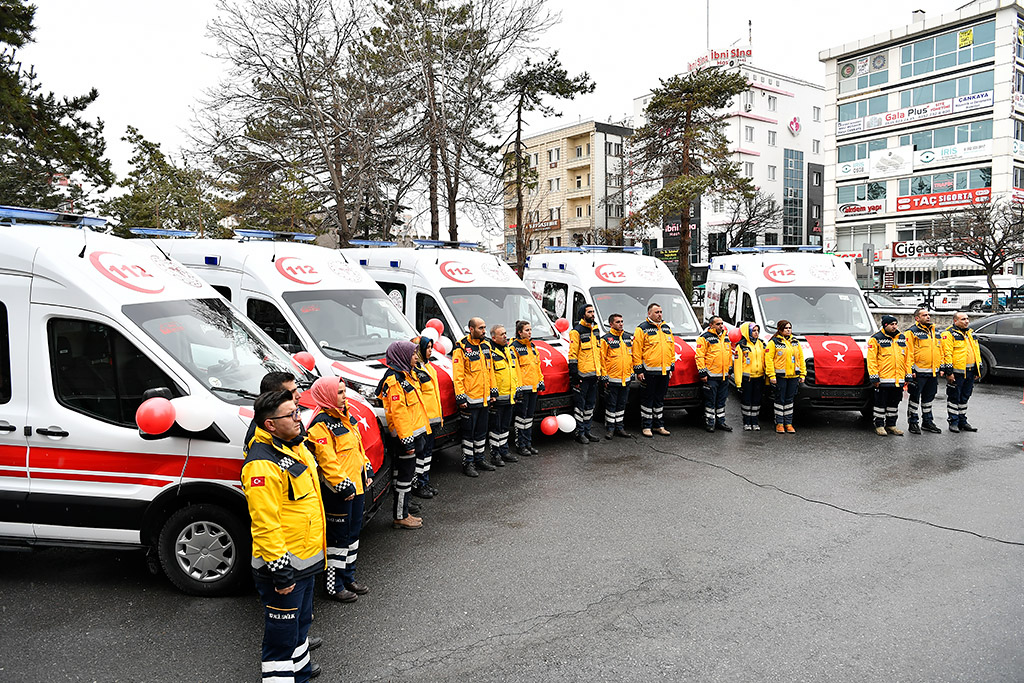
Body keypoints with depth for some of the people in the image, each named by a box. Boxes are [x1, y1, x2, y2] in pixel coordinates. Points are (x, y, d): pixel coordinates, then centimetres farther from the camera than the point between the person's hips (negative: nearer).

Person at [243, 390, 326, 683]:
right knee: (282, 631, 3)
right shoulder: (261, 464, -26)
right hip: (283, 564, -10)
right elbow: (265, 524, -27)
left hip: (304, 558, 10)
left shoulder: (294, 446, 7)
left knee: (301, 620, 26)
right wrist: (280, 571, -25)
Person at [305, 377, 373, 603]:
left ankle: (348, 578, 33)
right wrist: (343, 486, -22)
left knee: (353, 534, 19)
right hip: (337, 491, -9)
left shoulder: (344, 417, 11)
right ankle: (334, 586, 16)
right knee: (338, 538, 2)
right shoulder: (321, 424, -18)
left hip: (355, 485, 9)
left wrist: (367, 471, 16)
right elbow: (327, 461, -23)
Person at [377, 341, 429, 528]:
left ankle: (403, 513, 24)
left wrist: (423, 429, 22)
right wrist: (407, 440, -23)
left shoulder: (406, 374, 14)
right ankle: (400, 517, 9)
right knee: (405, 476, -1)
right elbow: (398, 412, -22)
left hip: (415, 432, 10)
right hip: (407, 435, -10)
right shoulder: (395, 380, -18)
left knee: (407, 474, 15)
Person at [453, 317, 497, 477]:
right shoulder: (461, 348, -13)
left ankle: (479, 459, 29)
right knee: (469, 433, 3)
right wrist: (460, 397, -18)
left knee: (481, 431, 17)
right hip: (470, 399, -7)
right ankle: (467, 463, 13)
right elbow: (457, 375, -15)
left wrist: (493, 391, 14)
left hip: (484, 398, 7)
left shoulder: (486, 346, 9)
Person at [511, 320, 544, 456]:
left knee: (529, 416, 13)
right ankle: (520, 445, 8)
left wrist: (541, 381, 15)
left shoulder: (532, 346, 15)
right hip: (522, 388, -7)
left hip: (533, 387, 8)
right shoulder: (514, 347, -9)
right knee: (521, 416, -1)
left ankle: (528, 443, 21)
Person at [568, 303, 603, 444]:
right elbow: (572, 354, -12)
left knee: (590, 404, 13)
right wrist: (574, 375, -16)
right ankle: (579, 433, 7)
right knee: (580, 404, -1)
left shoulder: (595, 330, 15)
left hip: (593, 374, 8)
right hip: (582, 375, -8)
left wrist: (600, 371, 19)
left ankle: (586, 430, 22)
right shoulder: (577, 331, -9)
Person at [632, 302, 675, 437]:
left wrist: (671, 367, 15)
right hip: (648, 371, -6)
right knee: (647, 399, 1)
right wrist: (638, 370, -12)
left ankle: (658, 426, 21)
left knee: (660, 399, 13)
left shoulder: (667, 328, 15)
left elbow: (672, 349, 20)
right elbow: (636, 351, -9)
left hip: (664, 371, 6)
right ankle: (646, 427, 8)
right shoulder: (642, 329, -6)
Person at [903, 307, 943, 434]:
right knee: (915, 397, 1)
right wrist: (911, 370, -16)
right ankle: (913, 422, 8)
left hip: (933, 372, 7)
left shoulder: (935, 332, 15)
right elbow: (909, 352, -12)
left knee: (929, 397, 15)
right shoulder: (912, 332, -7)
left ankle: (927, 421, 25)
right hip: (918, 372, -7)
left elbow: (940, 351, 21)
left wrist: (941, 367, 15)